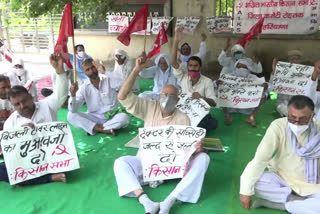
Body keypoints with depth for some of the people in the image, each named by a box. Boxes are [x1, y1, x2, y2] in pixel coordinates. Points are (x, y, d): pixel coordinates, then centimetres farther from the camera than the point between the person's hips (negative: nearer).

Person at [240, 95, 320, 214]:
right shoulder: (278, 126, -20)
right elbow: (260, 158, -26)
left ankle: (269, 202, -17)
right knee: (255, 182, -27)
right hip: (281, 178, 1)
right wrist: (246, 190, -31)